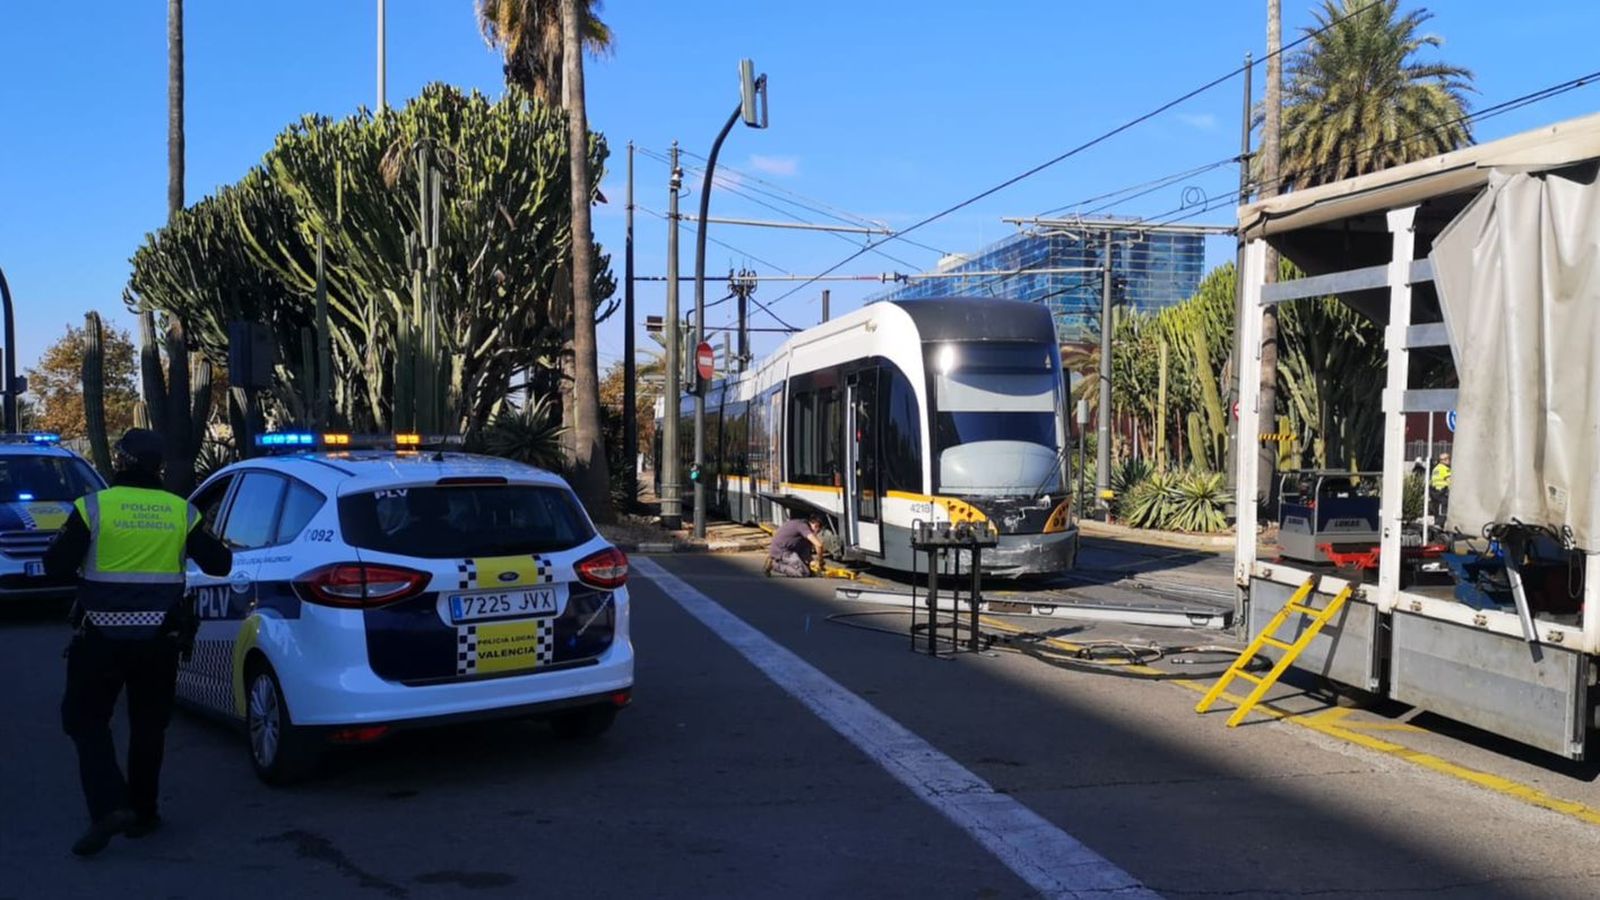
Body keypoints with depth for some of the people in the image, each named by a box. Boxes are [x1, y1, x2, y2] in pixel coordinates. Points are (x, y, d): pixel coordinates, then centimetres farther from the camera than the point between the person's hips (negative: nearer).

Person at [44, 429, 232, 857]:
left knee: (86, 719, 9)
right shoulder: (182, 512, -1)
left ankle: (108, 807, -7)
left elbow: (56, 565, -8)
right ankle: (141, 814, 21)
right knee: (148, 725, 15)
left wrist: (61, 543, 13)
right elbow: (219, 564, 3)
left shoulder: (94, 507, -9)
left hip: (101, 636, -3)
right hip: (159, 639, 3)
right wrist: (217, 547, 24)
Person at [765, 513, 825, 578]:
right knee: (805, 572, -12)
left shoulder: (801, 523, 14)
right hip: (781, 551, -10)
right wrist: (820, 560, -8)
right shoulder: (803, 526, -14)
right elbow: (818, 545, -23)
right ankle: (774, 565, -8)